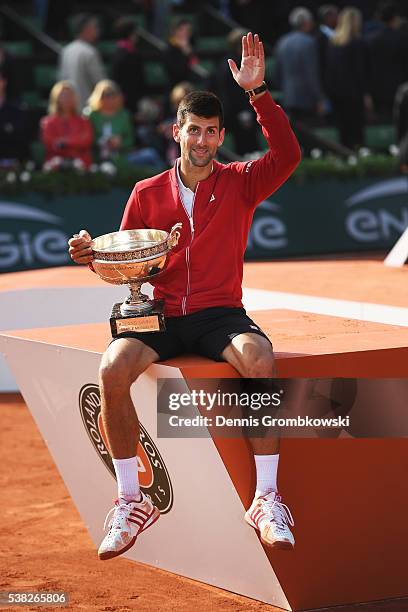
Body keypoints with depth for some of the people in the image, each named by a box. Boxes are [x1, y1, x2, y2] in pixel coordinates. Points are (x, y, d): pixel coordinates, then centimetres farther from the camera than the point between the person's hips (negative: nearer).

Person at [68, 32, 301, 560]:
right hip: (161, 316, 1)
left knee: (260, 362, -35)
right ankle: (131, 503, -15)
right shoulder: (147, 194, 11)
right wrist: (93, 255, -7)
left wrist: (257, 91, -19)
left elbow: (287, 155, -13)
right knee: (112, 370, -29)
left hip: (221, 314, -1)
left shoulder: (240, 183, 7)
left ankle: (267, 500, -26)